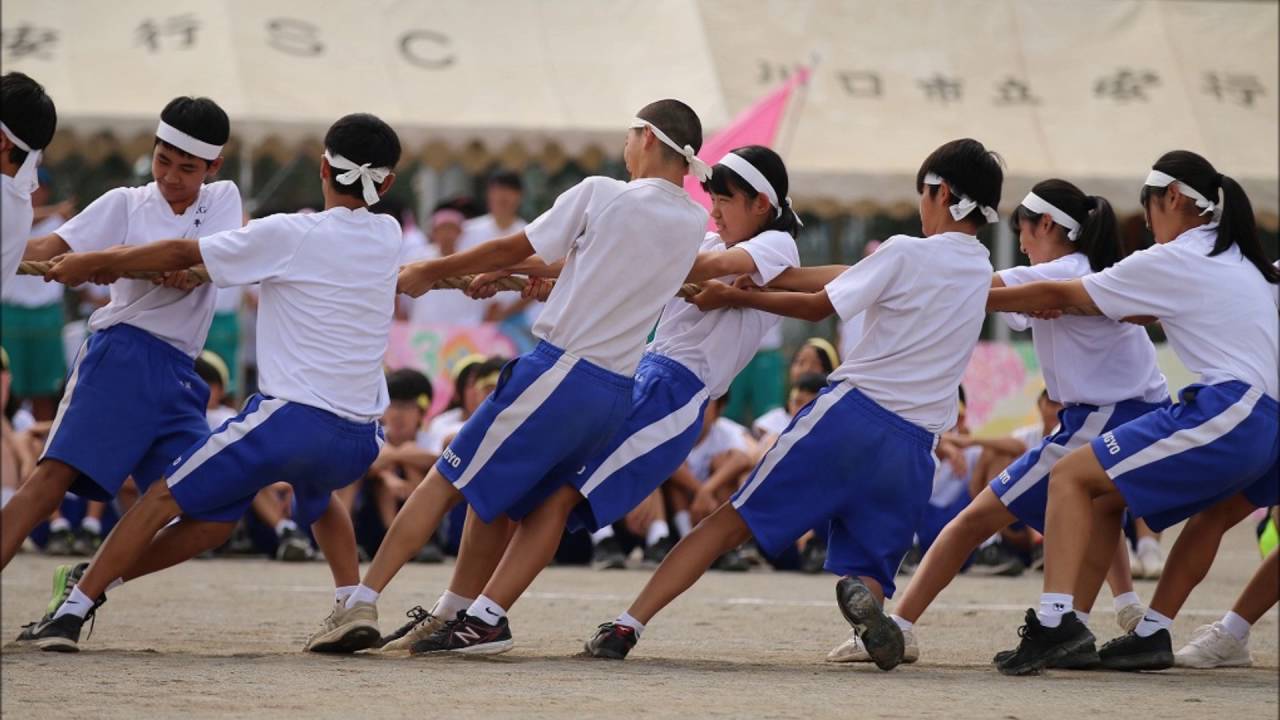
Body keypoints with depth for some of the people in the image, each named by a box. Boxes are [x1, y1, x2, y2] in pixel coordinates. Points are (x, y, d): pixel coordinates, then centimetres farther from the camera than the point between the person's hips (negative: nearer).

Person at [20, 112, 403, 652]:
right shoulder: (387, 237, 10)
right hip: (361, 438, 5)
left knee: (164, 497, 5)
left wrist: (92, 263, 12)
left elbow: (182, 255, 2)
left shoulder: (287, 236, -4)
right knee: (317, 495, 38)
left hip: (290, 417, -5)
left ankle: (72, 612, 0)